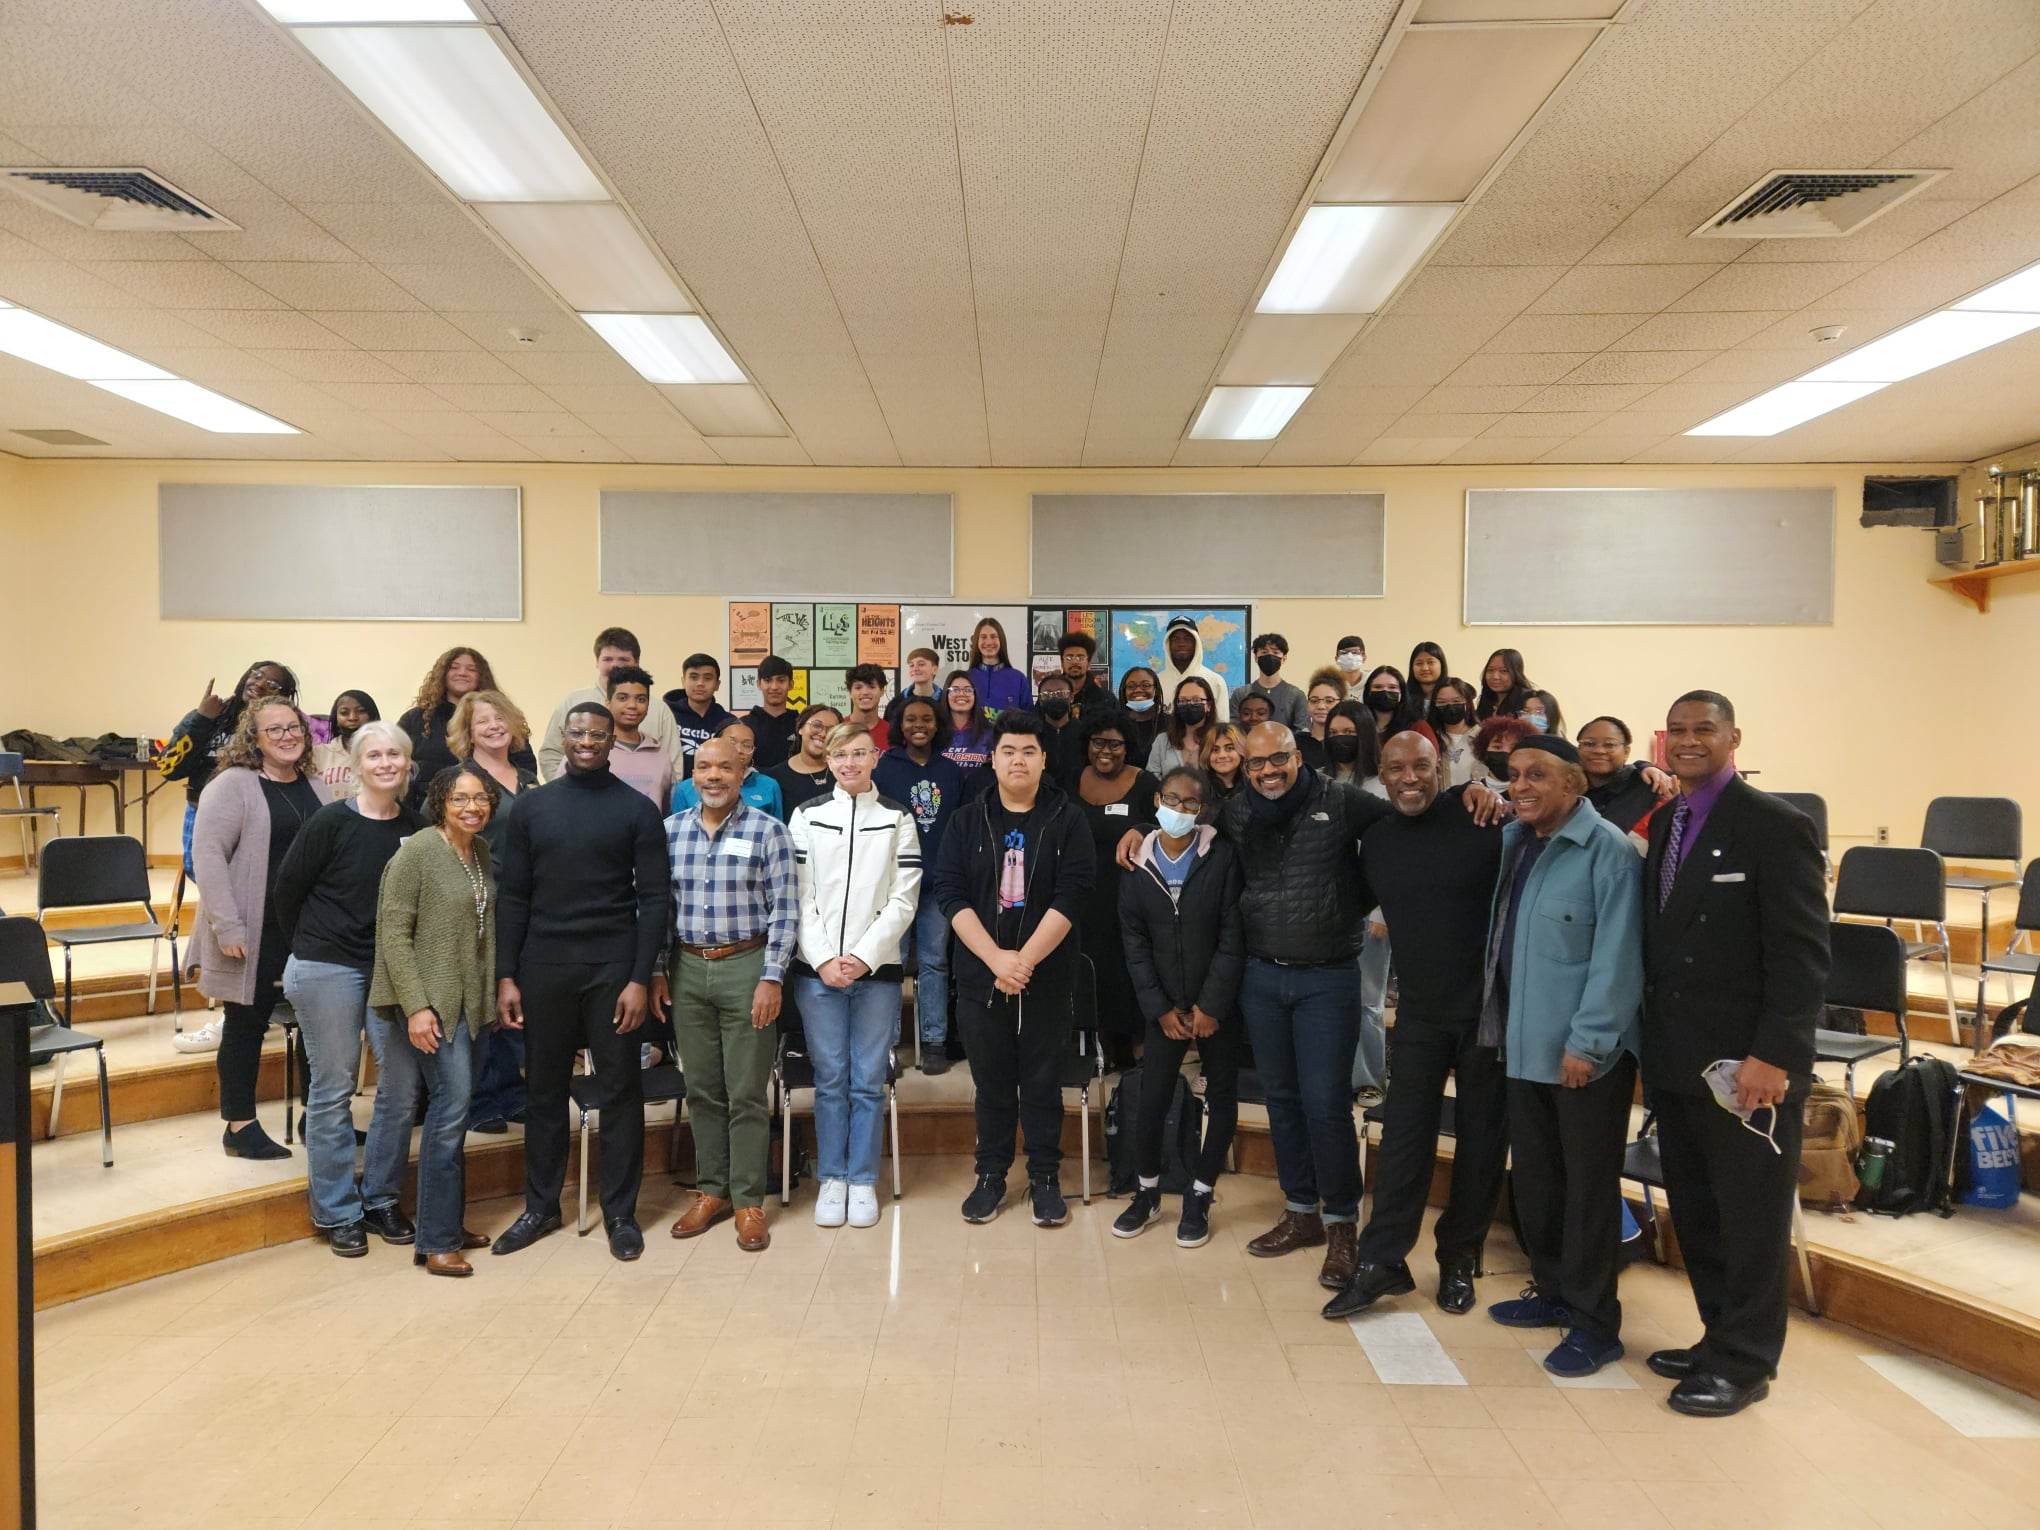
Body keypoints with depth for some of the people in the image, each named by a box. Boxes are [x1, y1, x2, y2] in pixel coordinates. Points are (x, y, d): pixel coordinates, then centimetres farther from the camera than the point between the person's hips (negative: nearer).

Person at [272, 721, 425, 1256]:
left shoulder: (417, 829, 0)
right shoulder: (332, 821, -10)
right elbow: (287, 889, -3)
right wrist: (308, 949, 5)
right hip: (328, 970, -4)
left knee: (401, 1085, 4)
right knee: (333, 1089, 5)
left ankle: (381, 1198, 22)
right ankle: (336, 1212, 18)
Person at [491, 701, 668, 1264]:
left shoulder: (637, 810, -1)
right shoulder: (532, 806, 7)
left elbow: (653, 900, -4)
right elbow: (512, 895, 6)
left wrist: (640, 979, -11)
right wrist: (506, 976, 0)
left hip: (612, 967, -2)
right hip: (544, 967, 2)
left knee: (619, 1091, 5)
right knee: (545, 1090, 11)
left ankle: (620, 1212, 17)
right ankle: (541, 1206, 26)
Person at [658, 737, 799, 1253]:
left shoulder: (769, 832, -5)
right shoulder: (670, 830, 6)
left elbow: (784, 911, -7)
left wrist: (771, 979, -12)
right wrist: (657, 971, 6)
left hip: (745, 967, -3)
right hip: (687, 968, 4)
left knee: (746, 1094, 2)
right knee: (701, 1089, 12)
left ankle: (748, 1201, 14)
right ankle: (711, 1190, 26)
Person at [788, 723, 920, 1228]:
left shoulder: (898, 818, 5)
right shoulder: (808, 815, 6)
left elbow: (903, 899, -1)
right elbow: (800, 894, 1)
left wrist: (863, 957, -10)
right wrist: (824, 959, -9)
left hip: (877, 966, 0)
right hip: (817, 969, 1)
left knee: (868, 1081, 4)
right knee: (829, 1079, 6)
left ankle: (862, 1180, 16)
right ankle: (831, 1178, 18)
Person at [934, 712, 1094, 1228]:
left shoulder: (1067, 820, -1)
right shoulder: (968, 820, 3)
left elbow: (1070, 896, -10)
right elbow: (950, 892, -6)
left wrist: (1024, 960, -17)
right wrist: (996, 958, -17)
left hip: (1048, 977, -1)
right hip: (979, 976, 1)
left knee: (1042, 1082, 8)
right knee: (991, 1083, 11)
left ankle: (1045, 1178, 23)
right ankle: (991, 1175, 26)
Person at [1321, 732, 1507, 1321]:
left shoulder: (1483, 821, -12)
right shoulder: (1376, 840, 3)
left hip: (1489, 1007, -3)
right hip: (1421, 1011, 3)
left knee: (1482, 1136, 9)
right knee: (1404, 1133, 3)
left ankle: (1460, 1258, 25)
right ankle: (1382, 1261, 10)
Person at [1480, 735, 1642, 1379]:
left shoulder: (1607, 850, -15)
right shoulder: (1513, 842, 8)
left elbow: (1617, 958, -19)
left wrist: (1586, 1041, -19)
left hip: (1587, 1052, -7)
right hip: (1525, 1043, 8)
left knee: (1589, 1185, 4)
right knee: (1533, 1174, 17)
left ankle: (1594, 1323, 18)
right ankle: (1552, 1290, 34)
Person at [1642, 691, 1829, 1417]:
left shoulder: (1774, 825, -11)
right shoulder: (1666, 822, 10)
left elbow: (1804, 955, -15)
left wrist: (1773, 1056, -20)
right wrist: (1653, 1041, 8)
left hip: (1746, 1066, -7)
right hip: (1675, 1061, 7)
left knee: (1750, 1220, 7)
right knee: (1696, 1215, 16)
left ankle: (1743, 1362, 21)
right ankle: (1720, 1337, 32)